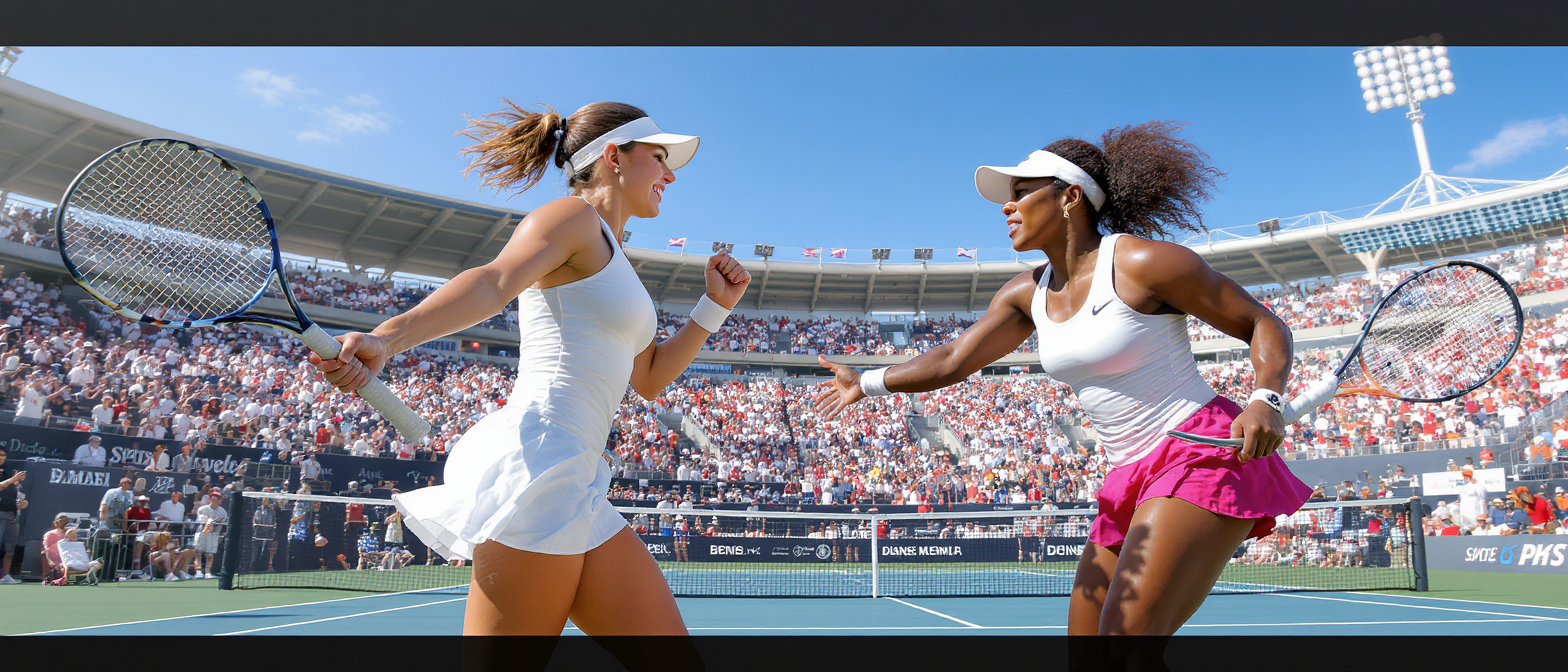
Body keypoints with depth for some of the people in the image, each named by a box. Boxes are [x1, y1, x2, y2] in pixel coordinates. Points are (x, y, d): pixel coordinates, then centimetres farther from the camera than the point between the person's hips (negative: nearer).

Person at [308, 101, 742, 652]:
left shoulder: (612, 257, 27)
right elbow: (492, 283, -20)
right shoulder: (573, 216, 0)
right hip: (539, 460, -9)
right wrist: (388, 338, -38)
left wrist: (716, 305, 22)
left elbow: (649, 378, 29)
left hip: (576, 483, 9)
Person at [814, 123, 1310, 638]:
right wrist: (868, 382, 13)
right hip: (1130, 481, 7)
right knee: (1085, 632, 6)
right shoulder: (1029, 293, 9)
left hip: (1204, 458, -7)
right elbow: (952, 361, 13)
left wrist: (1266, 401, -23)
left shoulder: (1142, 262, -12)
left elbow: (1264, 326, -6)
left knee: (1127, 629, -21)